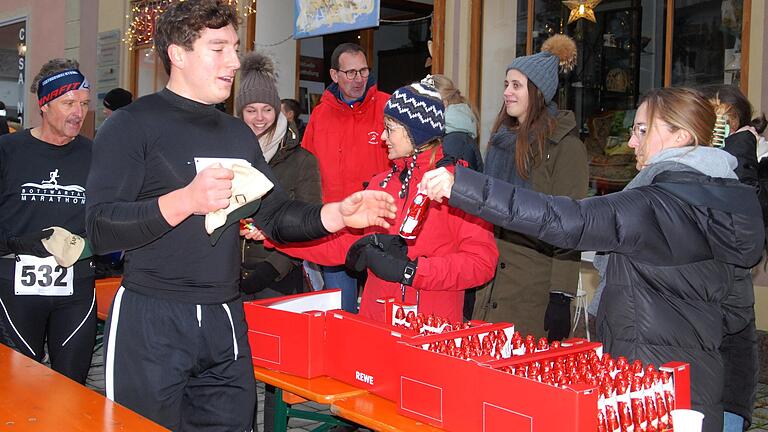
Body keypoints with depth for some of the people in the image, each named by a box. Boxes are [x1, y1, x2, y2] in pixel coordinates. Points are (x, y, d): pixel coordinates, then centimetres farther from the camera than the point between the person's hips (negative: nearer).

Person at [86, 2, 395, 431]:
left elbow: (277, 215, 14)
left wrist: (338, 214, -3)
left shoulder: (238, 133, 15)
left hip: (226, 322, 6)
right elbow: (100, 229, -14)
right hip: (152, 323, -6)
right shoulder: (132, 126, -6)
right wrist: (185, 200, -26)